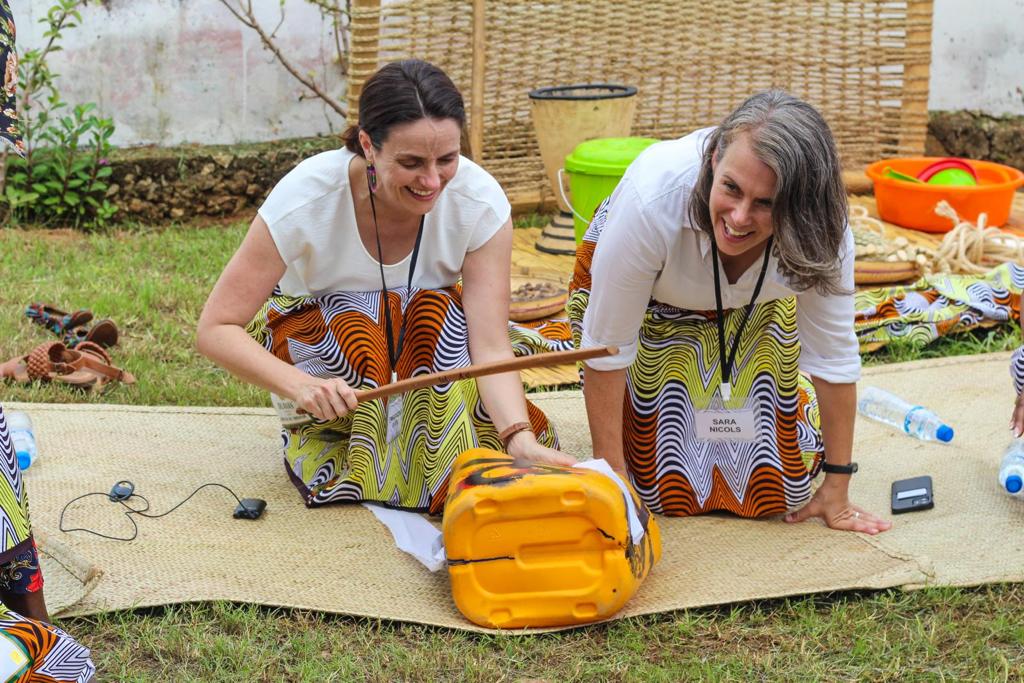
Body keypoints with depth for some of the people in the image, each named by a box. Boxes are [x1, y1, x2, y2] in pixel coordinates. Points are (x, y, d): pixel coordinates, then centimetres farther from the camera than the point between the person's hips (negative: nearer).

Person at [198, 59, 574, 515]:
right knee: (357, 324, -34)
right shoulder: (305, 199, -30)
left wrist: (521, 439, -47)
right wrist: (299, 384, -47)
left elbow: (491, 346, -28)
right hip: (310, 334, -1)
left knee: (436, 310, -32)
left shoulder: (481, 202, -26)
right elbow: (215, 329, -28)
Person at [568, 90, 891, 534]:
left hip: (750, 311, 2)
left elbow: (834, 354, -21)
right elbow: (607, 347, -32)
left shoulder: (819, 229, -34)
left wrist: (836, 489, -15)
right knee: (667, 486, -9)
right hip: (648, 307, -2)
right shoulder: (653, 198, -42)